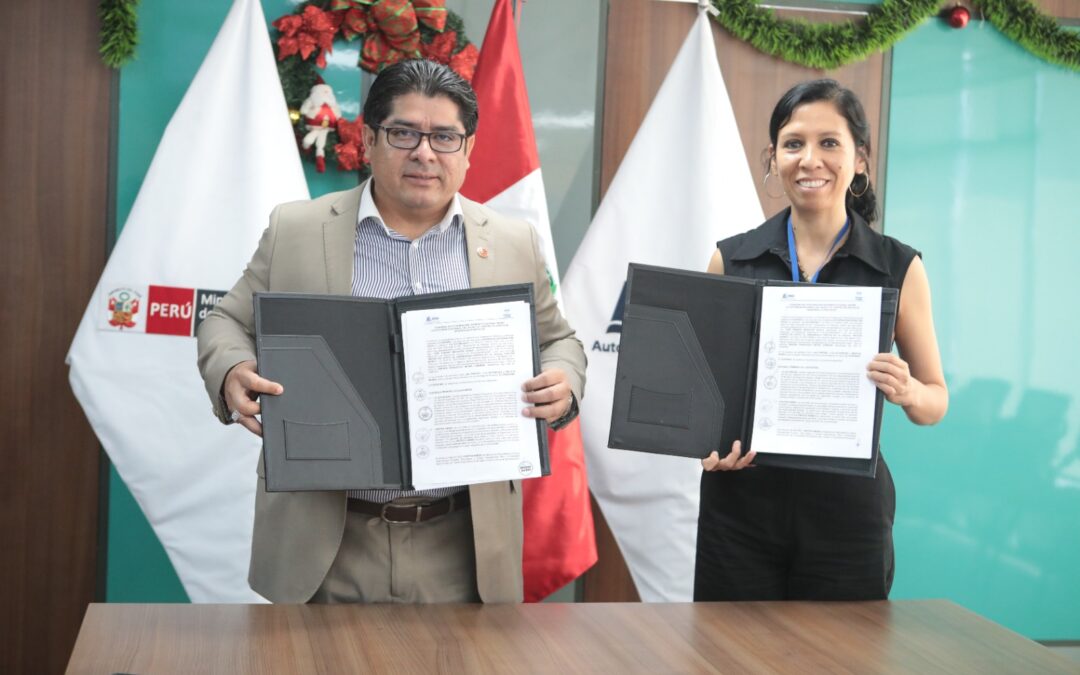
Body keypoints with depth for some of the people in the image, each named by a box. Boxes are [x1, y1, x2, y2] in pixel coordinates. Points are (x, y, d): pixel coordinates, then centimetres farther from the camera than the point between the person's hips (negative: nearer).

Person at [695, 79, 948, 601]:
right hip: (741, 503, 1)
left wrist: (906, 392, -16)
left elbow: (936, 400, 6)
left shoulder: (898, 267, 0)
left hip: (848, 508, -1)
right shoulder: (731, 259, 3)